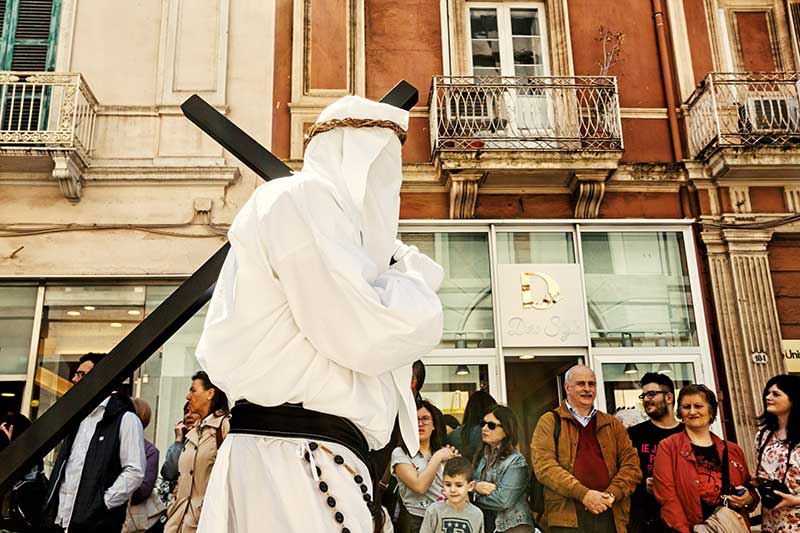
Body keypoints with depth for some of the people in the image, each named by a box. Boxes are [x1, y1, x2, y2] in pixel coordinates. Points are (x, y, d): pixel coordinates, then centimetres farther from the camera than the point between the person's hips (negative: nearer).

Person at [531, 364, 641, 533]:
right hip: (568, 519, -3)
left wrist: (611, 494, -9)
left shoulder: (612, 424, 16)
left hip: (611, 516, 3)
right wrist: (583, 494, -16)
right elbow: (544, 466, -8)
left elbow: (631, 464, 8)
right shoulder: (549, 422, 3)